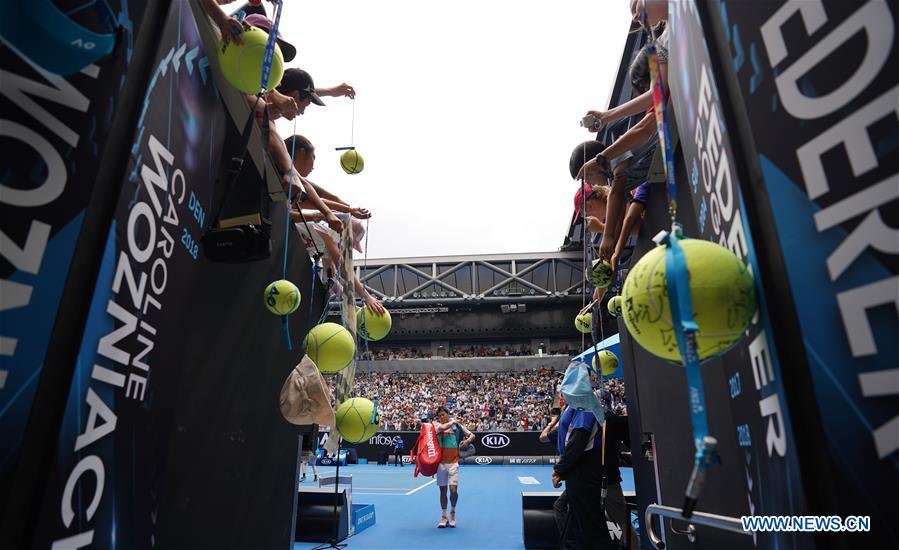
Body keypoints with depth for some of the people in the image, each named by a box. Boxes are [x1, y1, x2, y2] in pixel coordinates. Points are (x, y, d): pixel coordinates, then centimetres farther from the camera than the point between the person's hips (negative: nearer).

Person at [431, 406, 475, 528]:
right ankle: (443, 517, 23)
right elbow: (441, 427, -23)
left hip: (453, 462, 0)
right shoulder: (436, 424, 0)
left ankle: (453, 512, 20)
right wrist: (452, 422, -8)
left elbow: (472, 435, 9)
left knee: (453, 490, -8)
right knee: (443, 490, 8)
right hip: (441, 462, 0)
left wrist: (467, 440, -12)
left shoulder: (457, 425, 4)